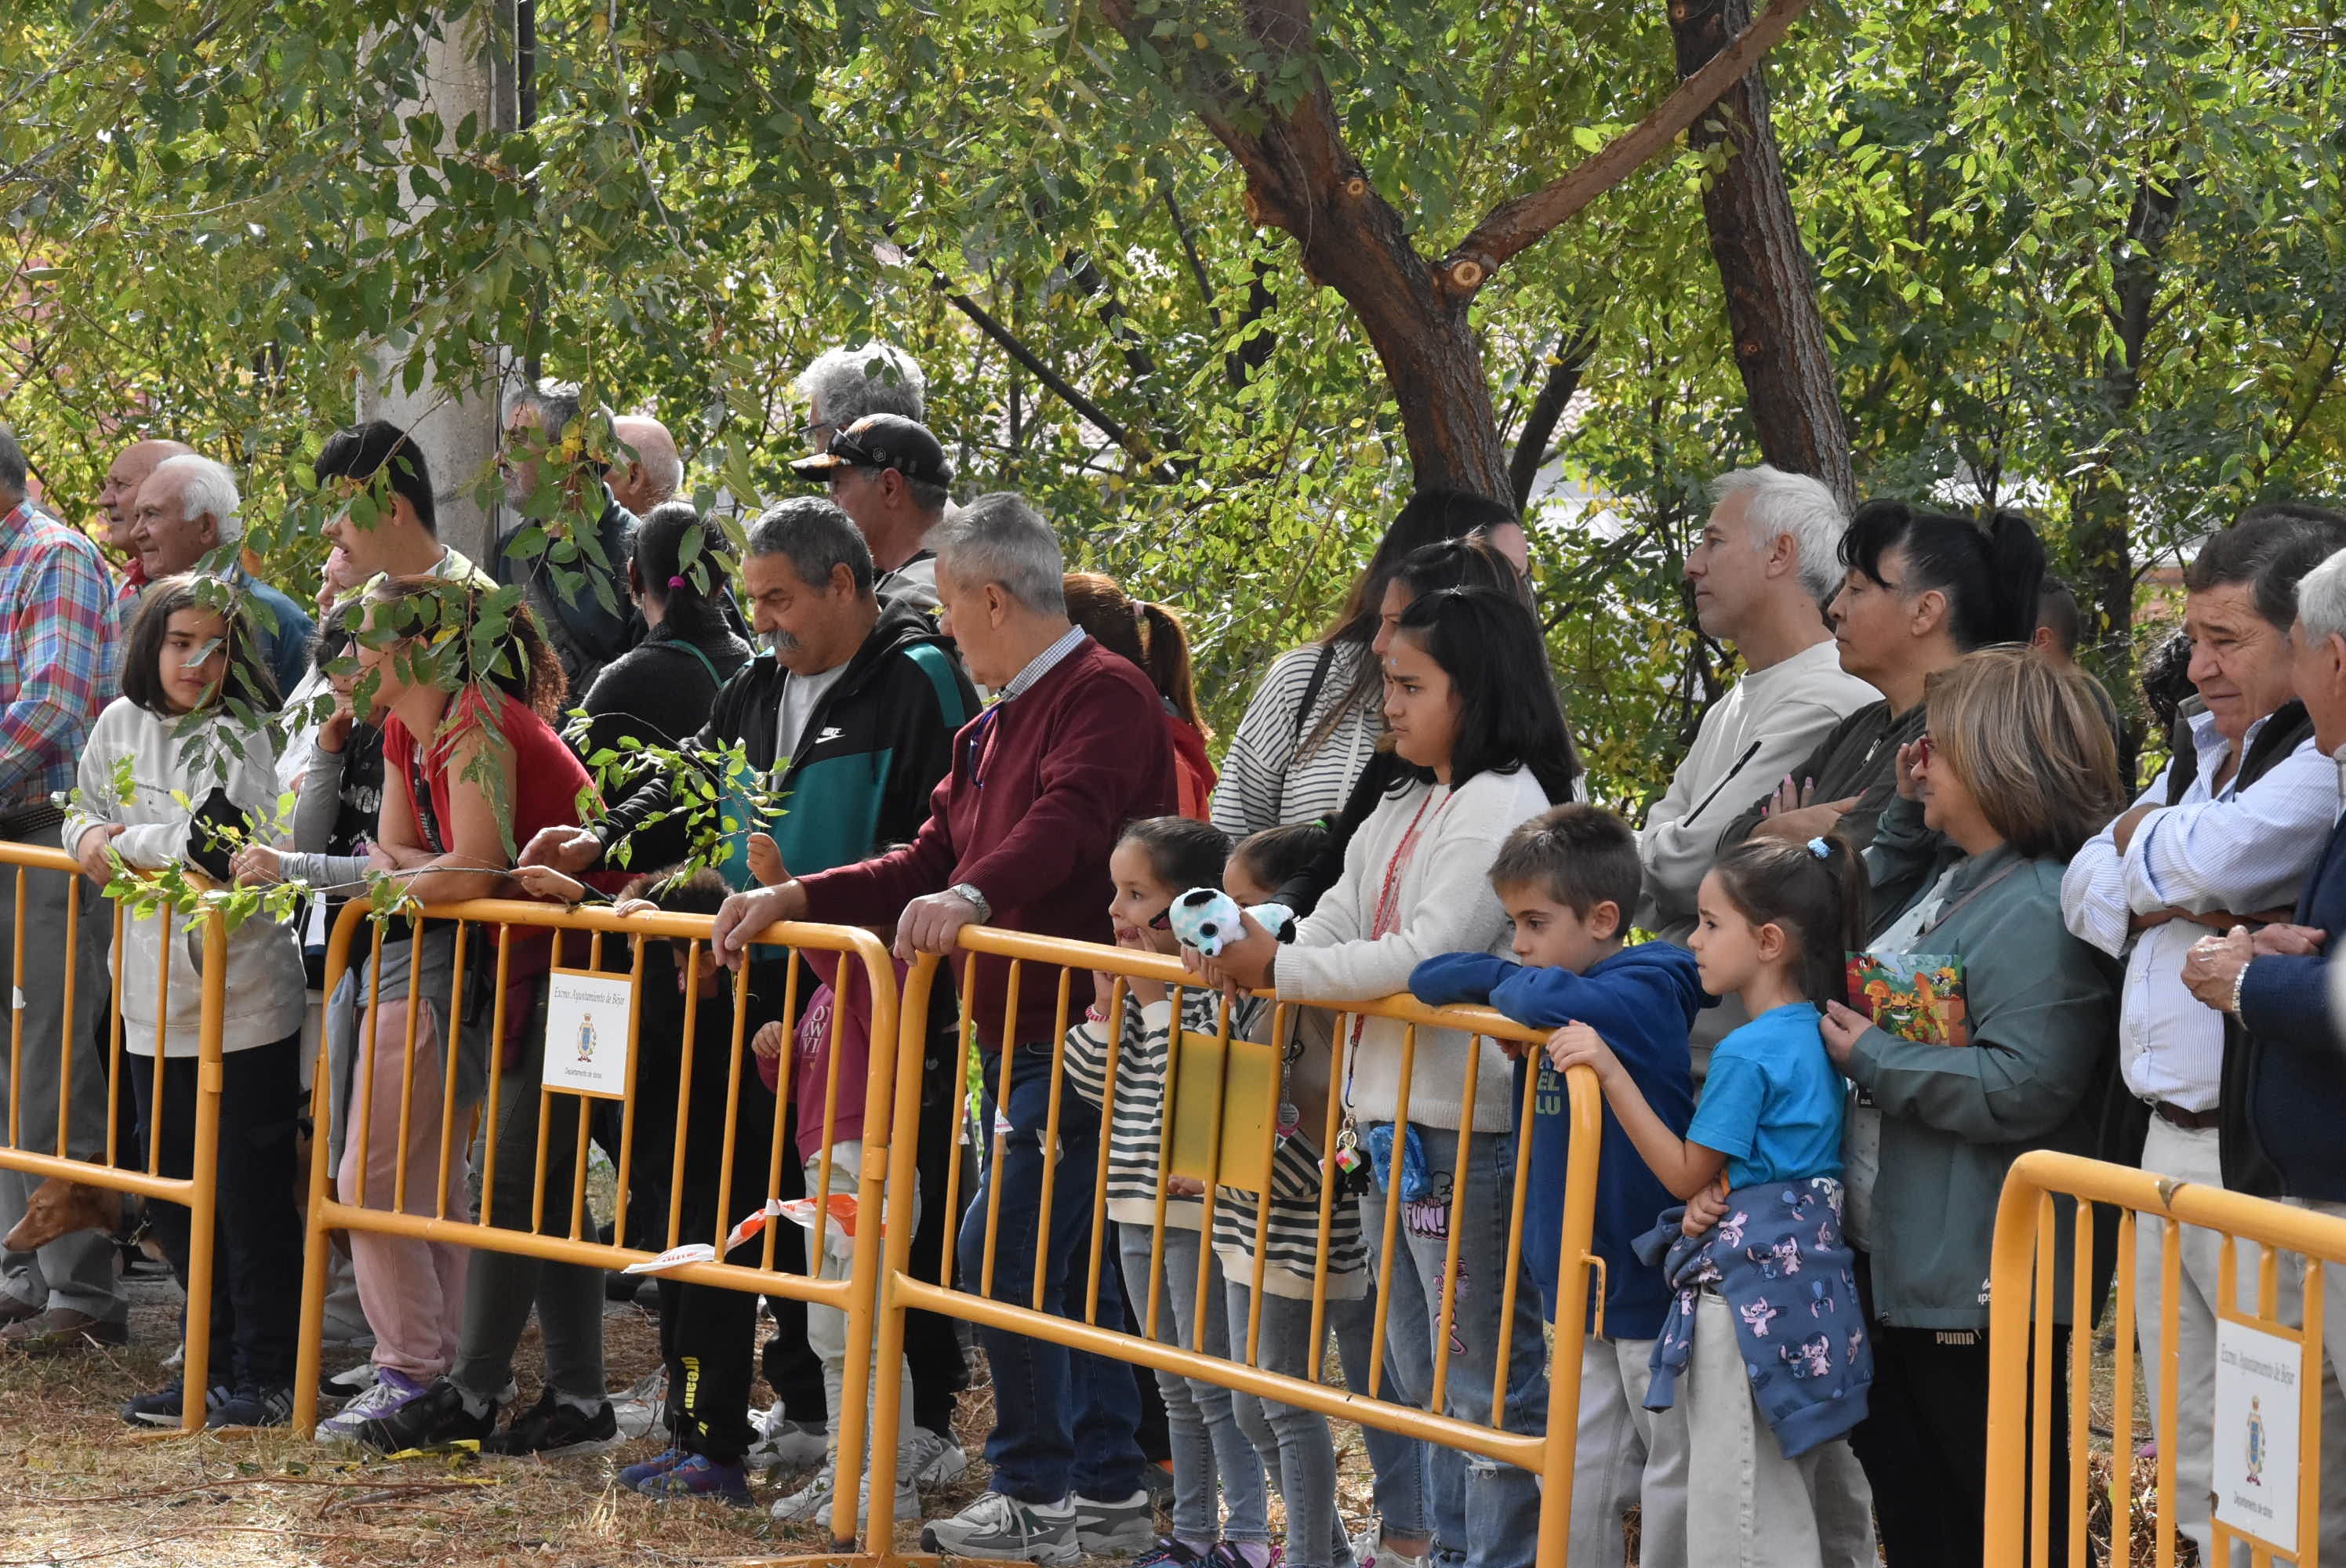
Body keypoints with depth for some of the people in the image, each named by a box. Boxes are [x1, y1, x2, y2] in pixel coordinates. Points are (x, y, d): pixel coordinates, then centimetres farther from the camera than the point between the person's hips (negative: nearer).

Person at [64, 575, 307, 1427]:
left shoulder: (244, 736, -8)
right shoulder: (122, 725, 9)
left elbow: (223, 843, -20)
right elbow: (86, 815, 21)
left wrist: (128, 845, -10)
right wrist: (91, 840, -1)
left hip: (245, 1001, -6)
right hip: (158, 1002, 6)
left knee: (251, 1197, -1)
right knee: (172, 1196, 12)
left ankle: (267, 1377, 9)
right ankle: (215, 1365, 25)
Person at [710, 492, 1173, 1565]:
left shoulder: (1105, 696, -12)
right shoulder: (991, 728, 20)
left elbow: (1068, 826, -30)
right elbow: (928, 864, 20)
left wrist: (972, 896, -45)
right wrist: (796, 900, 8)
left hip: (1086, 1034, -10)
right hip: (1020, 1036, 10)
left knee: (1004, 1247, -12)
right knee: (1071, 1257, 12)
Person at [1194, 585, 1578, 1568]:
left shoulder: (1501, 804, -11)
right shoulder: (1402, 814, 19)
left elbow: (1430, 955, -19)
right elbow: (1331, 930, 12)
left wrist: (1276, 969, -18)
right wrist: (1238, 955, -7)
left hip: (1463, 1129, -10)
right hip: (1389, 1123, 10)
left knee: (1485, 1376, -5)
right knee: (1423, 1375, 16)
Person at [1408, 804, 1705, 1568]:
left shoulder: (1645, 994, -17)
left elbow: (1551, 1002, -36)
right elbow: (1432, 979, 15)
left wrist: (1504, 983, -18)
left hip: (1653, 1281, -8)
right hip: (1580, 1282, 8)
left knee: (1671, 1473, 2)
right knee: (1581, 1476, 14)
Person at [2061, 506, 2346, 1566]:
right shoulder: (2199, 751, 17)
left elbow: (2209, 856, -21)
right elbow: (2086, 886, 15)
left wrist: (2143, 838, 2)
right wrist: (2184, 912, -6)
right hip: (2164, 1147, 9)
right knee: (2189, 1465, 14)